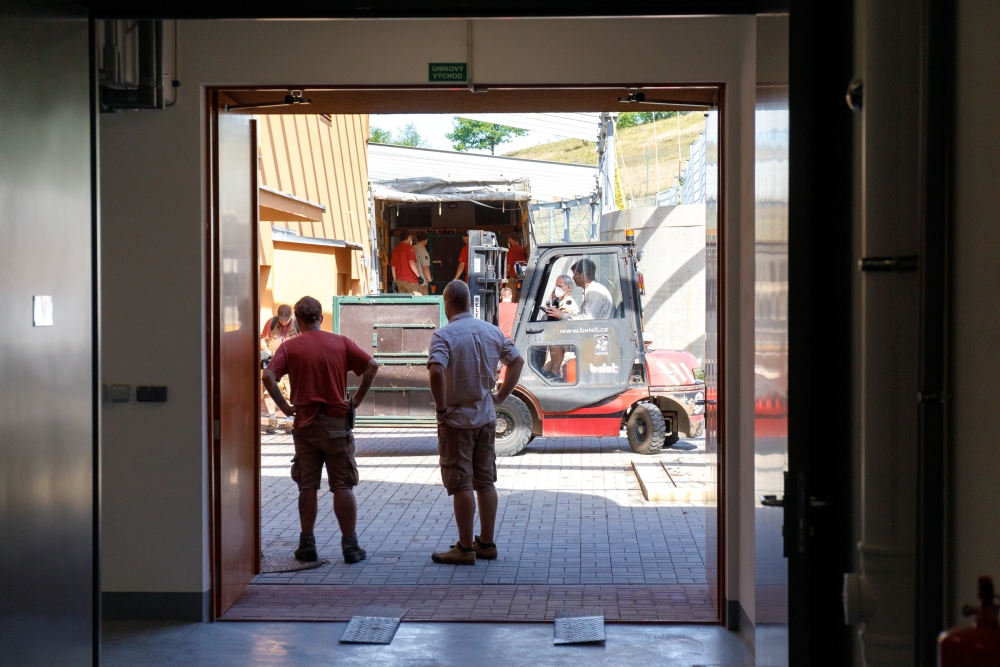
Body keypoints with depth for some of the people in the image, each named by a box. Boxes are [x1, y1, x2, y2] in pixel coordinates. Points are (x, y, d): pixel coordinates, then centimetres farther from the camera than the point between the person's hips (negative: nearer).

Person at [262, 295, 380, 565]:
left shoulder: (290, 347, -1)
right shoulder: (341, 343, 2)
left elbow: (268, 376, -15)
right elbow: (372, 366, -5)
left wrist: (284, 406, -7)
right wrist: (357, 400, -1)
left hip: (305, 423, 0)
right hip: (337, 422, 0)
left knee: (307, 487, 8)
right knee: (343, 486, 4)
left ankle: (307, 545, 12)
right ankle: (350, 546, 4)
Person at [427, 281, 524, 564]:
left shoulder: (444, 335, -15)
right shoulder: (492, 332, 4)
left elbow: (436, 371, -30)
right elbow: (517, 361, 12)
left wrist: (441, 408, -18)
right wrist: (501, 395, 12)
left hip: (457, 420, -6)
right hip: (486, 418, 6)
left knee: (461, 485, 0)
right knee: (485, 482, 12)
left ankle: (465, 548, 5)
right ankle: (486, 543, 19)